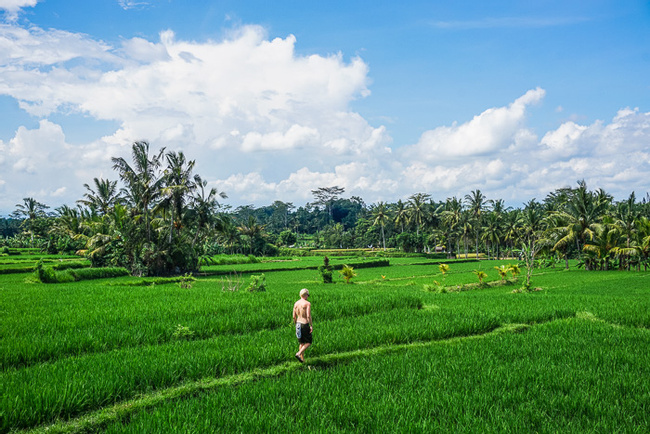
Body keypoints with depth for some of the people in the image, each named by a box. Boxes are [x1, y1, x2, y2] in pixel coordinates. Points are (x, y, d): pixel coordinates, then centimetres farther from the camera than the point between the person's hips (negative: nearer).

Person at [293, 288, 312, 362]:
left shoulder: (296, 303, 6)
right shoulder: (307, 303, -13)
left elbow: (294, 316, 7)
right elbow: (308, 316, -20)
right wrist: (311, 326, -12)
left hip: (298, 324, 6)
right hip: (305, 325, -6)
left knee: (302, 343, 16)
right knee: (308, 342, 7)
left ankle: (302, 359, 16)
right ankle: (298, 354, -11)